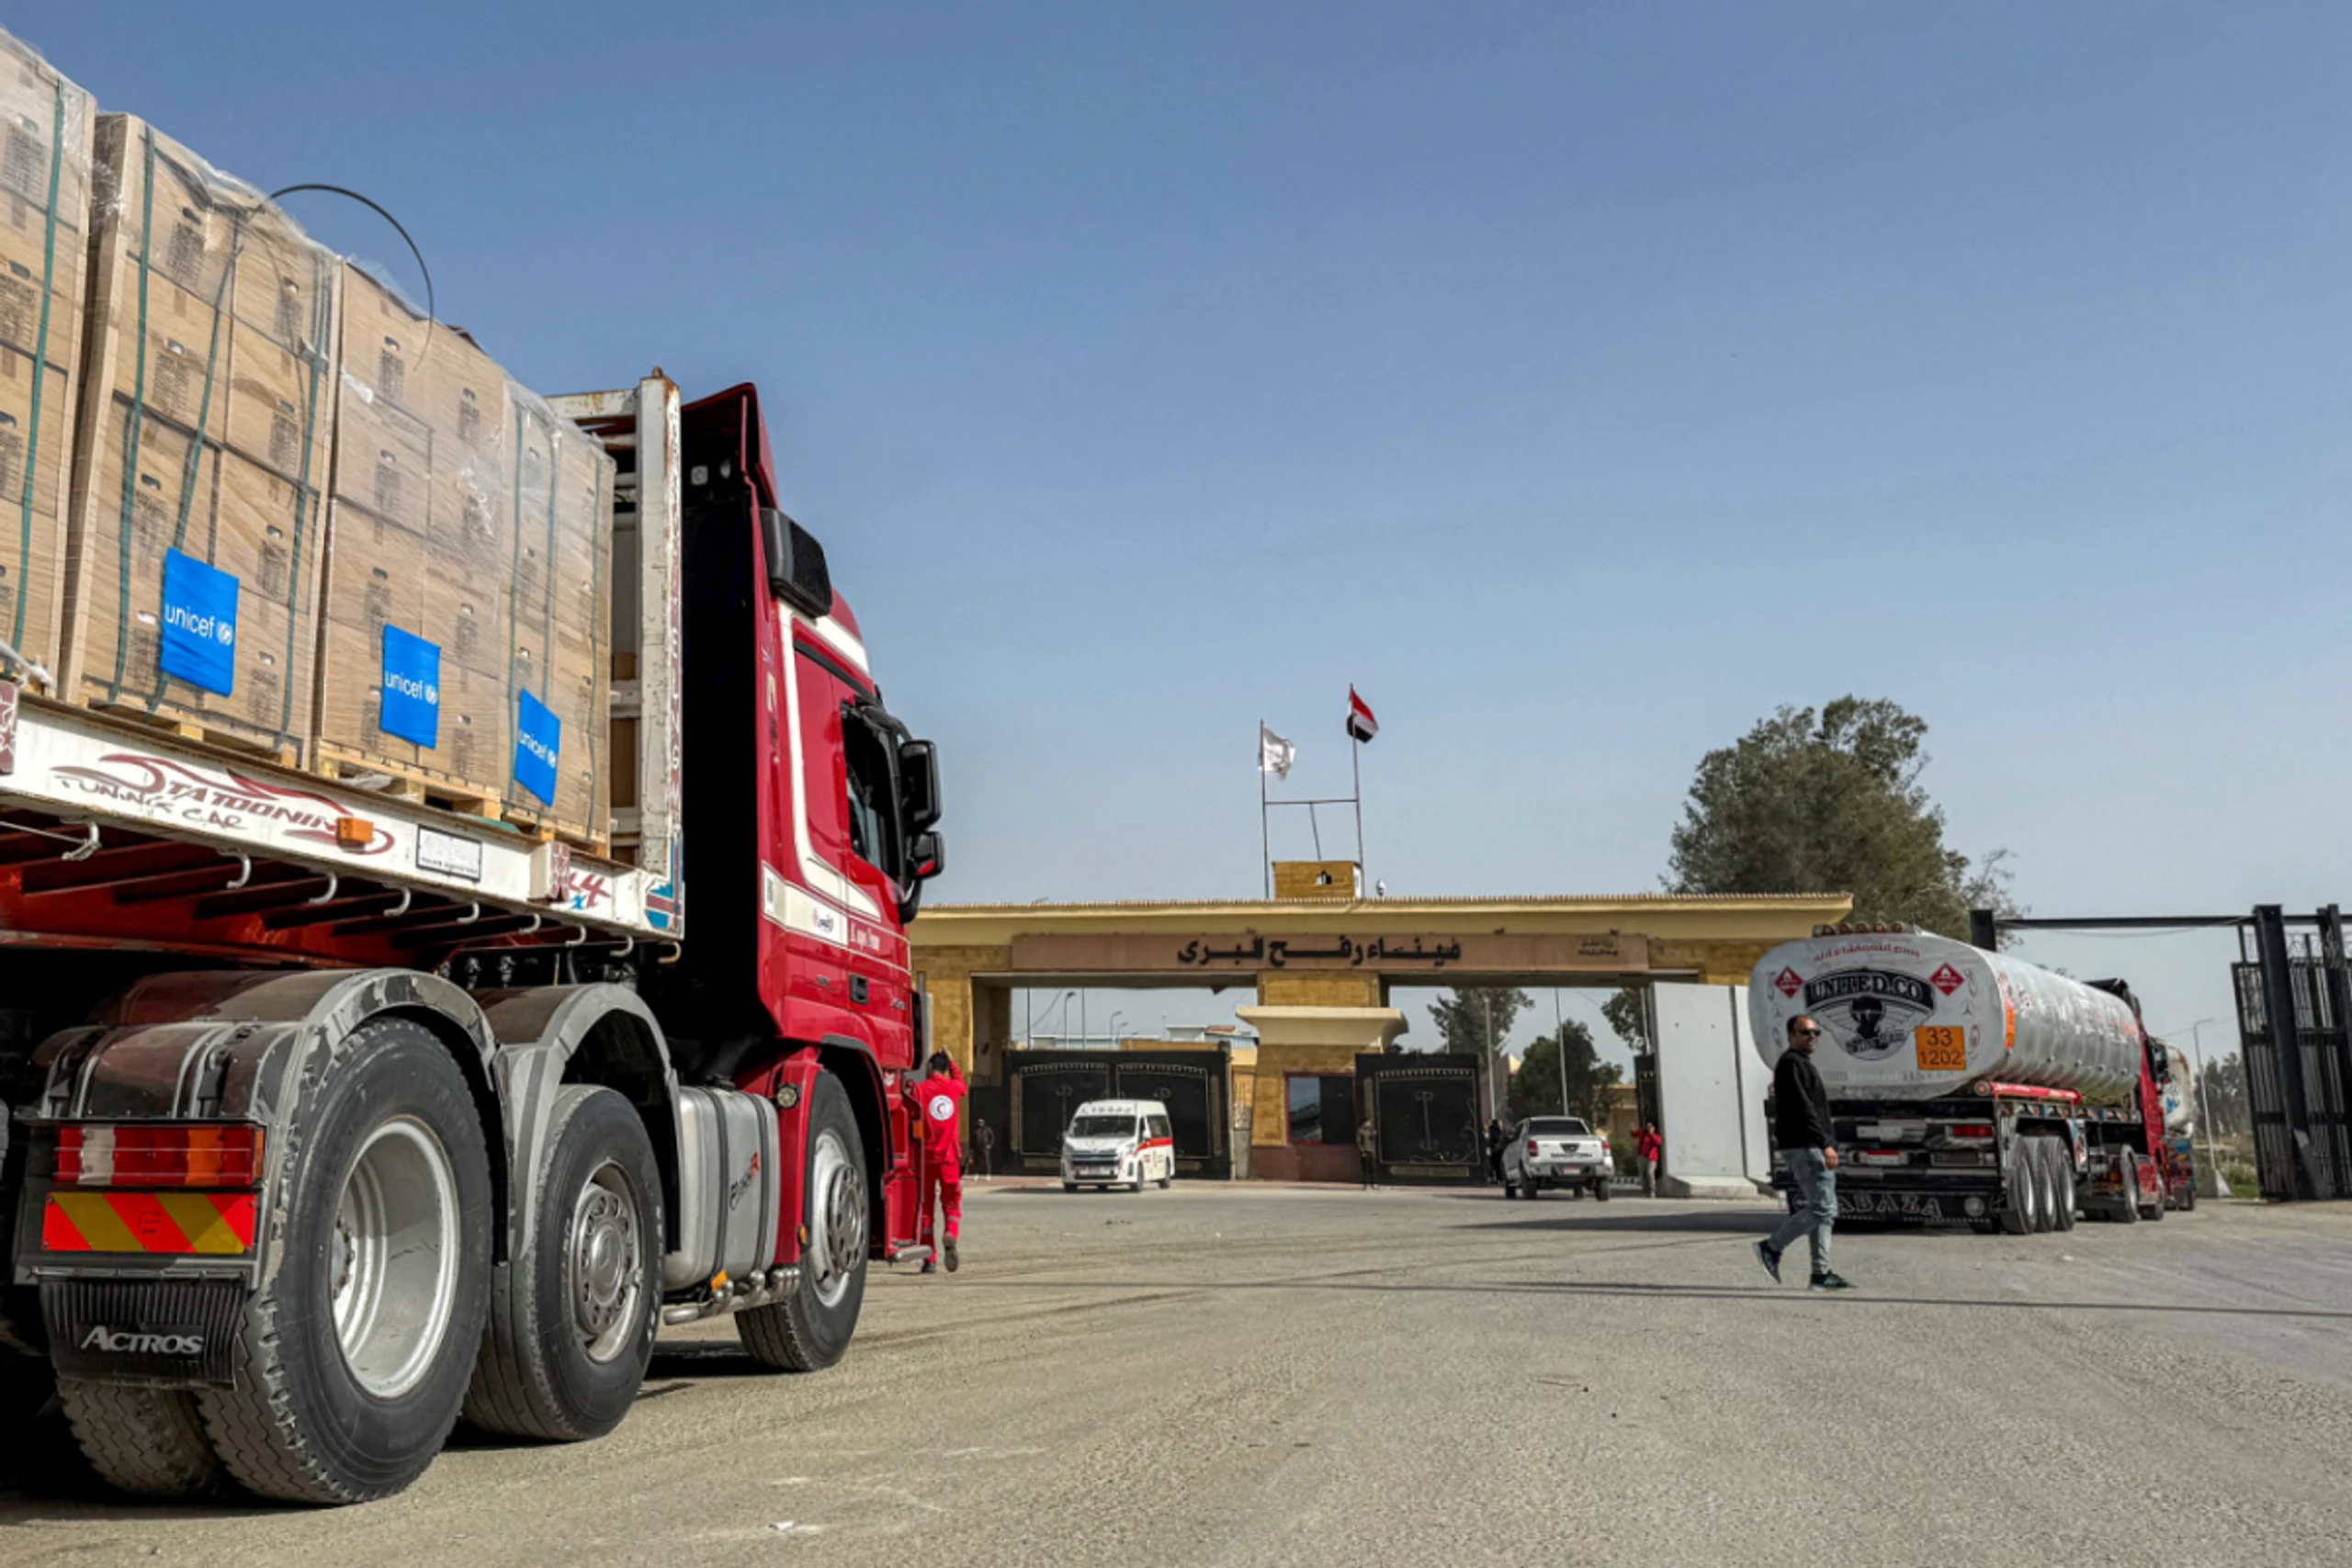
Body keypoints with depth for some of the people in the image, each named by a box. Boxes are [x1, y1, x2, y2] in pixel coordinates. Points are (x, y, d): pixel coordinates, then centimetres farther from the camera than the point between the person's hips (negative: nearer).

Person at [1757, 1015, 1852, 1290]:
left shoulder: (1803, 1063, 22)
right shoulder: (1791, 1063, -10)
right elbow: (1802, 1107, -20)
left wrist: (1827, 1143, 20)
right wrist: (1825, 1144, -23)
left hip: (1814, 1147, 11)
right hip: (1806, 1146, -11)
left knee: (1823, 1210, 7)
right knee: (1821, 1209, -12)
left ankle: (1821, 1273, 8)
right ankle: (1771, 1247, -4)